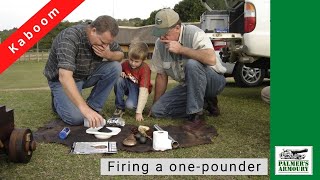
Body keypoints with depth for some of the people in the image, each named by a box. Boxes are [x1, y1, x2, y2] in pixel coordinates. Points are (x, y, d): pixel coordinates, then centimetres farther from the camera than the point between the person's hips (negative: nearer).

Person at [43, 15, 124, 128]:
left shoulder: (104, 37, -14)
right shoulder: (70, 38, -34)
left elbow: (121, 55, 0)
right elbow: (64, 77, -45)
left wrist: (109, 55, -26)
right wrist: (84, 109, -53)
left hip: (87, 75, 6)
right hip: (61, 79, -6)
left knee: (115, 67, -18)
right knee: (76, 118, -24)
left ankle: (93, 107, -7)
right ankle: (58, 99, 9)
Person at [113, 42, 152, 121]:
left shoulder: (145, 69, -27)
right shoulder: (126, 63, -13)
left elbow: (144, 90, -35)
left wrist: (139, 112, -41)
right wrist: (120, 74, -21)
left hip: (138, 89, -5)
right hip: (128, 85, 5)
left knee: (130, 105, -33)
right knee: (119, 80, -27)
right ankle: (120, 107, -12)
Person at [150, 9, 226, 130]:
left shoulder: (193, 33, -21)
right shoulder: (160, 44, -4)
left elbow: (211, 59, -39)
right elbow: (161, 75, 4)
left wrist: (181, 49, -31)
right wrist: (155, 105, 7)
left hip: (213, 81, -6)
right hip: (188, 86, 7)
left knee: (192, 64, -37)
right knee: (157, 110, -8)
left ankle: (197, 115, -22)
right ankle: (205, 104, 2)